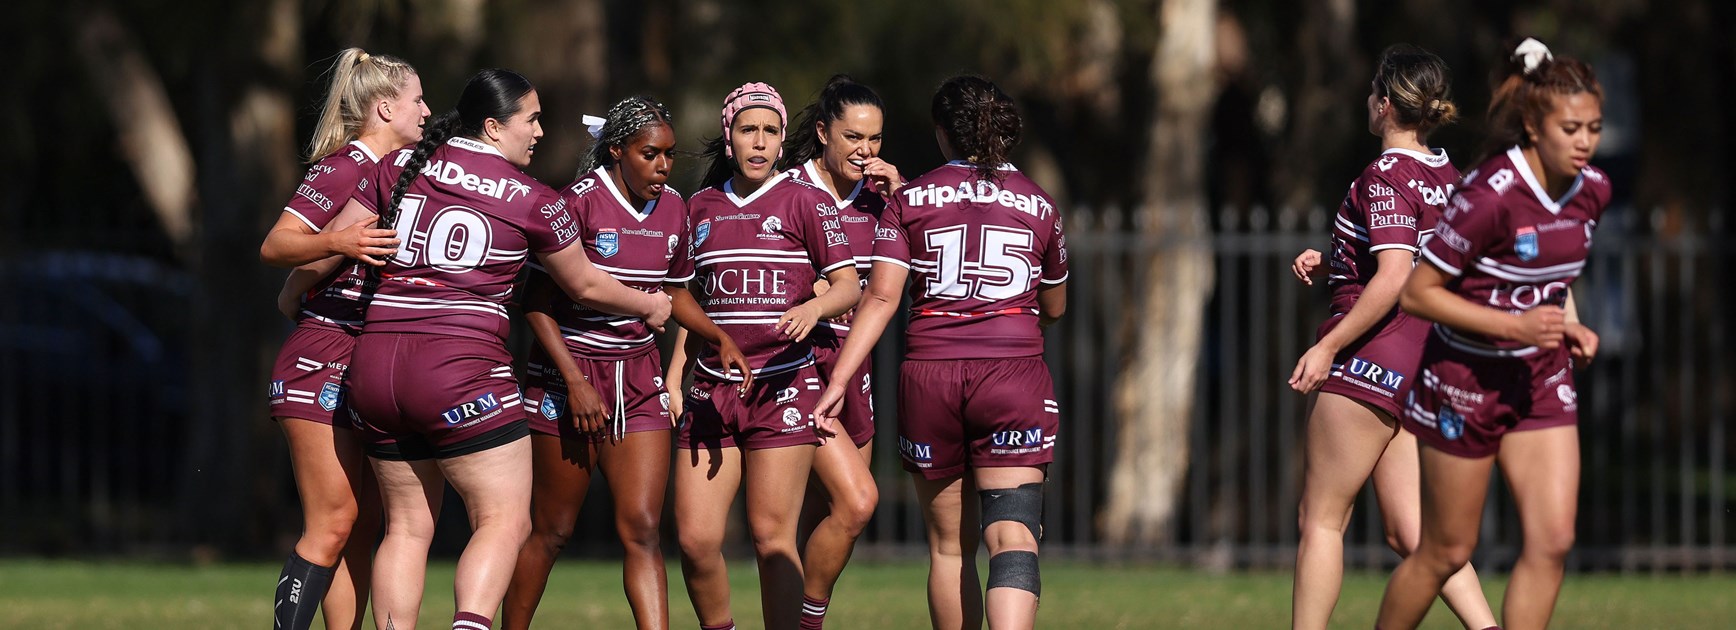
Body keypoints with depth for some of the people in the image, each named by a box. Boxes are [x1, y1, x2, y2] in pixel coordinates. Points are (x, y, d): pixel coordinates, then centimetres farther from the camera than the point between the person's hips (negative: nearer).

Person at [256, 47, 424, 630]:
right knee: (332, 525, -12)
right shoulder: (345, 167, -11)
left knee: (364, 525, 6)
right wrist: (336, 242, -34)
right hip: (322, 362, -9)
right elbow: (274, 246, -19)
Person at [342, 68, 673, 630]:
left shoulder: (399, 167, 9)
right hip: (463, 371, -5)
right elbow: (585, 286, 13)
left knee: (407, 527, 13)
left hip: (374, 367, 5)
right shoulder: (532, 200, 0)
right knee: (504, 520, -2)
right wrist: (649, 306, 32)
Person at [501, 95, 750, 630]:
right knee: (551, 530, 3)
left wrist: (719, 337, 6)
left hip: (638, 376, 5)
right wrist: (575, 381, -17)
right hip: (571, 371, -5)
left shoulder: (673, 208, 6)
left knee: (643, 529, -6)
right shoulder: (580, 202, -13)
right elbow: (537, 303, -11)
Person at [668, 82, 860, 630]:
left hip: (782, 386, -4)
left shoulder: (805, 202, 1)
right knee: (695, 538, -5)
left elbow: (847, 285, -1)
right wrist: (672, 380, 14)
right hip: (711, 389, 4)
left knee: (772, 536, -8)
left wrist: (814, 307, -23)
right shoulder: (701, 208, 13)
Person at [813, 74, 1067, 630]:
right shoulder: (1039, 204, 10)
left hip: (928, 375, 1)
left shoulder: (910, 200, 6)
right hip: (1014, 376, -1)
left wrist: (839, 379, -7)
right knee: (1013, 539, -11)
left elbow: (880, 296, -5)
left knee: (949, 547, 13)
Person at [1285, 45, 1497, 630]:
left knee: (1320, 517, 1)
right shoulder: (1446, 175, 12)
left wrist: (1328, 346, -19)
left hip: (1370, 361, -9)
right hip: (1421, 360, 9)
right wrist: (1330, 263, 16)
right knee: (1409, 527, 7)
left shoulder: (1386, 178, -14)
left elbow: (1393, 280, -24)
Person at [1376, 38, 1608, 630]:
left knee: (1552, 541, -8)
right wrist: (1515, 325, -26)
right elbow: (1416, 293, -19)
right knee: (1446, 551, 6)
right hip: (1466, 380, -6)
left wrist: (1571, 326, 2)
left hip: (1541, 380, 6)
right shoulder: (1491, 196, -24)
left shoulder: (1592, 191, -2)